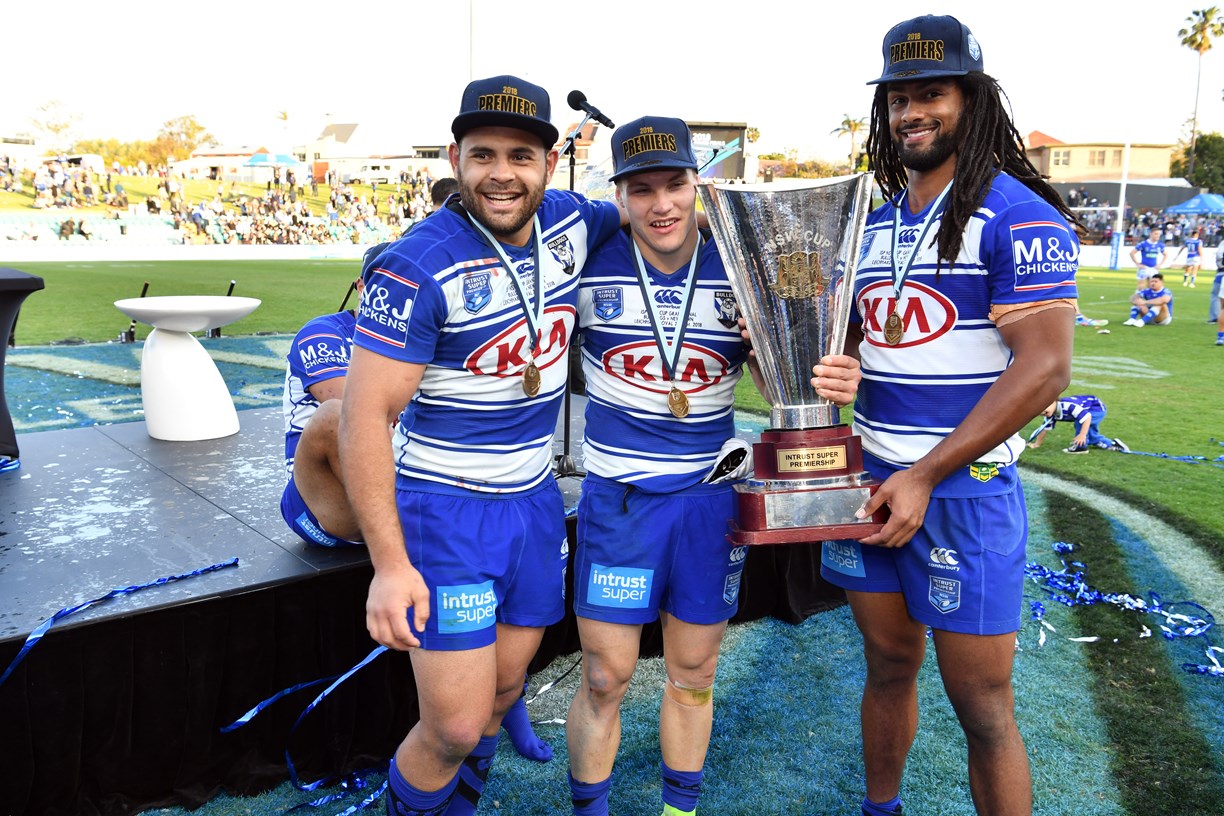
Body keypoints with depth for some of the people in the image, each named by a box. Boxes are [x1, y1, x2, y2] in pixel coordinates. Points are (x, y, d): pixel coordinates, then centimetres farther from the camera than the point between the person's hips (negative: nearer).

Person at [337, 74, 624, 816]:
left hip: (536, 501, 6)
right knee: (456, 728, -3)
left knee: (503, 691, 19)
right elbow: (366, 417, -19)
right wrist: (390, 563, -21)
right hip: (447, 510, -6)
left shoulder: (572, 223, -2)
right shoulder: (420, 266, -20)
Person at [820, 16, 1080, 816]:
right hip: (870, 479, 6)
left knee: (983, 706, 4)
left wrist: (924, 476, -18)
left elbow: (1044, 368, -17)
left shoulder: (1018, 216, -9)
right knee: (889, 668, 19)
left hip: (965, 488, -6)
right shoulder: (872, 224, 11)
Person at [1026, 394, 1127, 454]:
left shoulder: (1068, 405, -38)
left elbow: (1087, 416, -42)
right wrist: (1037, 444, 1)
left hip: (1098, 408, -10)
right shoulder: (1051, 414, -9)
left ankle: (1081, 446, -17)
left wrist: (1082, 435, -44)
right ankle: (1113, 444, 32)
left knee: (1080, 420, -31)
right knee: (1092, 437, 15)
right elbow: (1044, 428, 1)